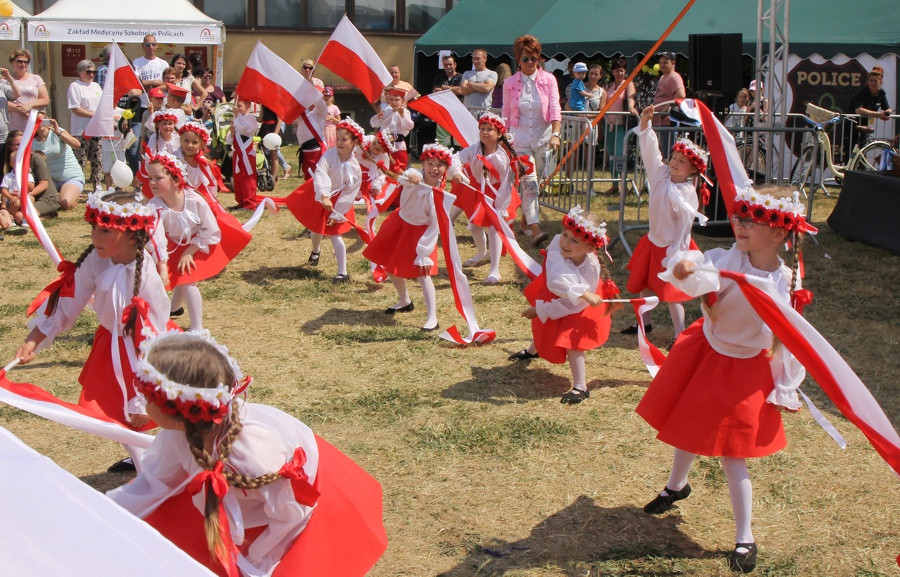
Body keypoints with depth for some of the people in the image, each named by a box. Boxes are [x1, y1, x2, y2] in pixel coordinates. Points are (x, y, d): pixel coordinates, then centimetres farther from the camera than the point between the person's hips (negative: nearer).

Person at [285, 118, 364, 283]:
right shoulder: (329, 155, -26)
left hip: (337, 200, -2)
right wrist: (324, 196, -57)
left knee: (334, 234, -9)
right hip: (319, 194, 2)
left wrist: (336, 215, -14)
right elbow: (320, 175, -41)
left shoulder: (355, 167, -21)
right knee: (316, 227, 20)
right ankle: (315, 251, 55)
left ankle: (343, 273, -3)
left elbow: (349, 194, -13)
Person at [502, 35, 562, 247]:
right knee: (529, 183, -14)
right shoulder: (510, 83, 0)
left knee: (533, 183, 11)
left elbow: (555, 108, -8)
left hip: (542, 139, 2)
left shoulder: (548, 80, -1)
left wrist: (555, 134, -22)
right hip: (519, 140, -2)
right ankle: (535, 230, -24)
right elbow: (506, 113, 9)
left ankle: (524, 222, 29)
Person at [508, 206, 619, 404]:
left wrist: (541, 310, -32)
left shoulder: (591, 268, -41)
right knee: (541, 324, 29)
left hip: (579, 304, -5)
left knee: (571, 340, -19)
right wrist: (584, 294, -60)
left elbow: (573, 304, -33)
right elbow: (556, 282, -52)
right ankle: (533, 350, 62)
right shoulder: (557, 243, -39)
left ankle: (580, 387, -7)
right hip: (555, 295, 5)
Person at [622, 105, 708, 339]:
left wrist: (675, 253, -18)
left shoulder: (687, 193, -21)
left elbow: (686, 224, -18)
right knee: (645, 284, 18)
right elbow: (650, 151, -6)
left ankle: (680, 335, 7)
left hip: (671, 247, -8)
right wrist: (645, 122, -17)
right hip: (653, 242, 8)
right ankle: (645, 323, 36)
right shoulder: (661, 175, -4)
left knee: (671, 293, -3)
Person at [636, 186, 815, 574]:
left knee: (731, 454, -3)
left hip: (745, 370, -4)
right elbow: (703, 274, -36)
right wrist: (685, 269, -60)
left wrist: (784, 389, -4)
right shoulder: (728, 259, -16)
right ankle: (676, 486, 53)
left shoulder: (787, 284, -19)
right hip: (703, 353, 4)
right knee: (687, 427, 23)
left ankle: (745, 538, 12)